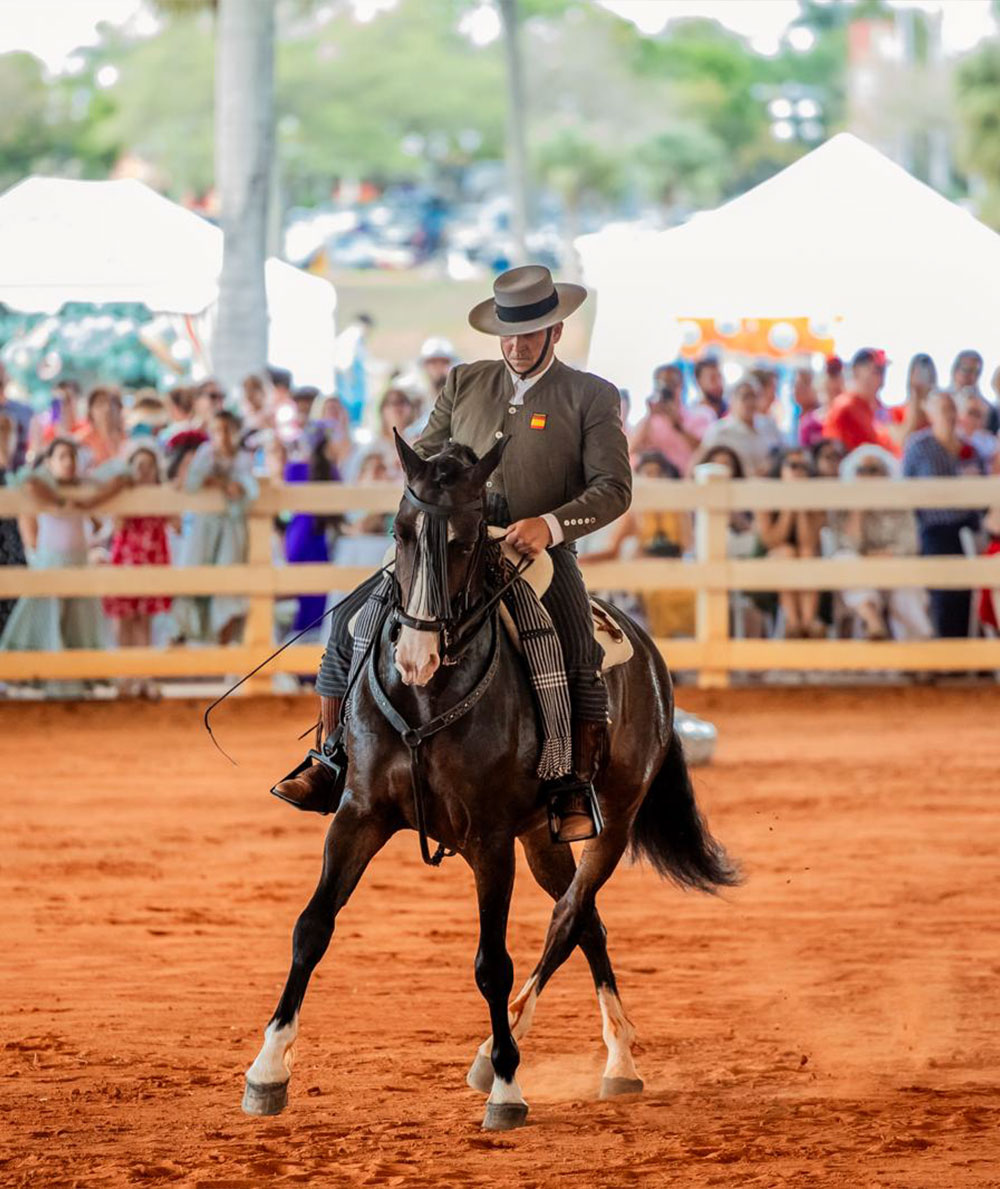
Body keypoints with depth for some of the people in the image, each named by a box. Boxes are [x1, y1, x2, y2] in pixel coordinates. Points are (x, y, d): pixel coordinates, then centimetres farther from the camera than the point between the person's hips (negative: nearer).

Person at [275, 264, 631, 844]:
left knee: (579, 654, -31)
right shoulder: (465, 383, 14)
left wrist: (549, 525, -22)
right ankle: (332, 768, -5)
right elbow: (425, 458, 17)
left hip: (541, 554, -4)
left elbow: (614, 488, -6)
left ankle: (575, 794, -22)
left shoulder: (593, 397, 2)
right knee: (352, 618, -11)